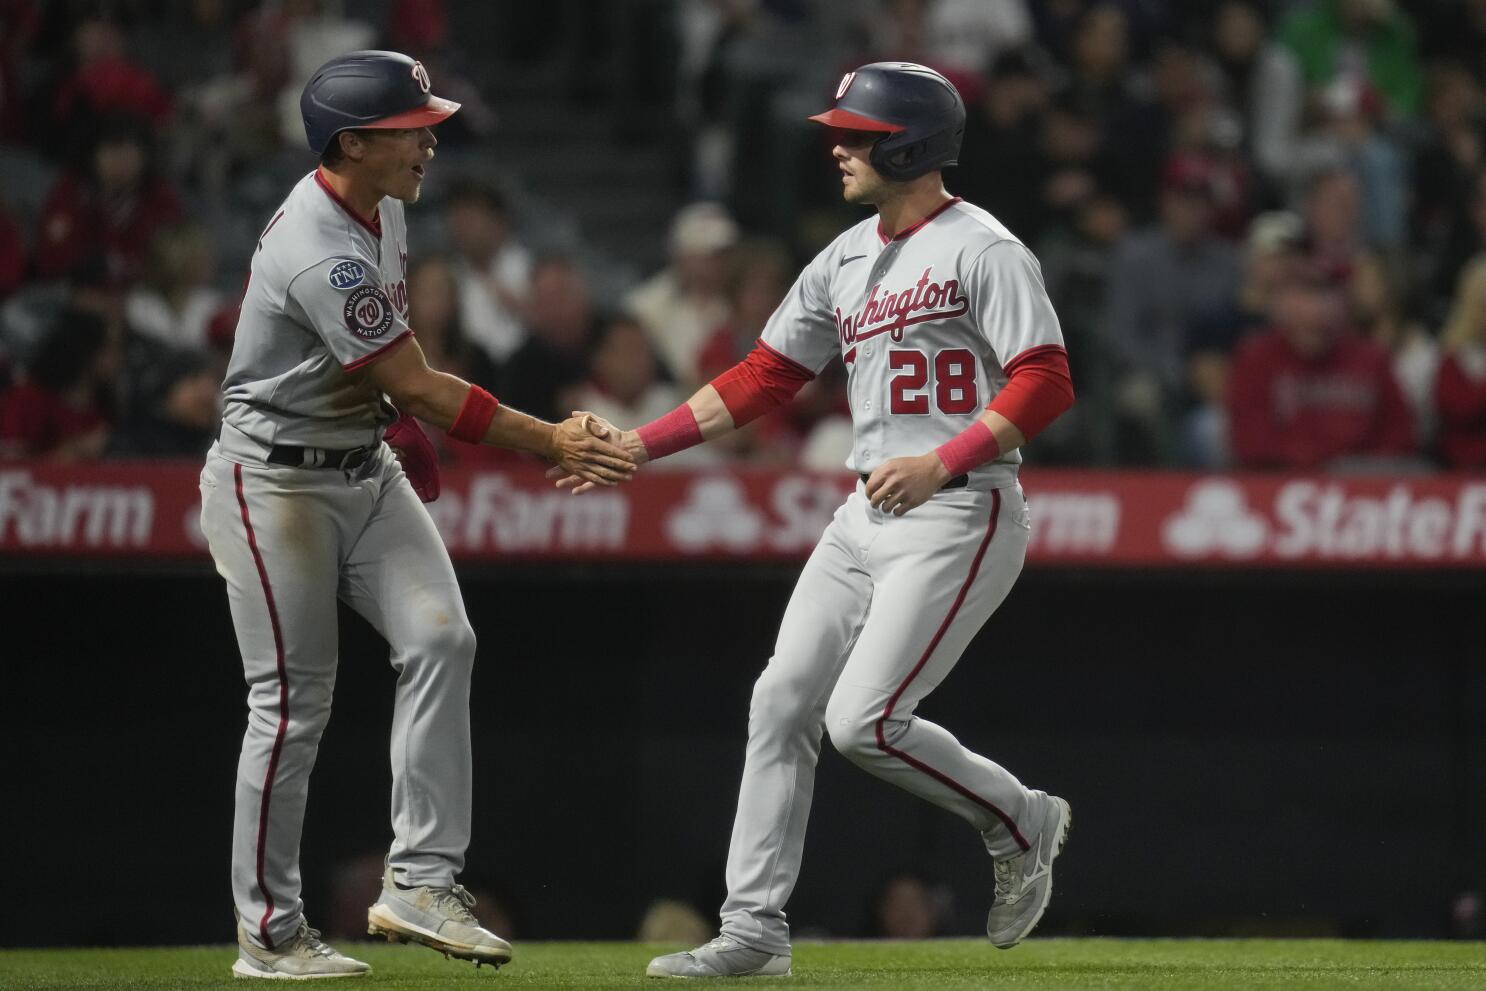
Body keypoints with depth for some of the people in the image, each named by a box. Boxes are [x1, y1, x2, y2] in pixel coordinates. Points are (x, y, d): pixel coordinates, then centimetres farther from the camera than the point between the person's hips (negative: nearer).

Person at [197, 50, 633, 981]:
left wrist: (403, 420, 15)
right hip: (278, 480, -8)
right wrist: (554, 445, -23)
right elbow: (423, 390, -26)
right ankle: (270, 932, 6)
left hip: (368, 467, 8)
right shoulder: (318, 254, -28)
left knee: (440, 639, -10)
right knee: (294, 701, -5)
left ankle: (420, 883, -10)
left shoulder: (383, 206, 2)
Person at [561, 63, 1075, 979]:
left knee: (864, 720, -15)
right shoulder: (846, 260, 14)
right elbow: (762, 378, 17)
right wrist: (641, 445, 10)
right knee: (782, 703, 2)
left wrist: (940, 463, -27)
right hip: (867, 518, 8)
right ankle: (754, 930, 6)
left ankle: (1020, 823, 9)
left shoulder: (982, 250, -11)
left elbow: (1046, 384, -18)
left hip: (961, 514, -8)